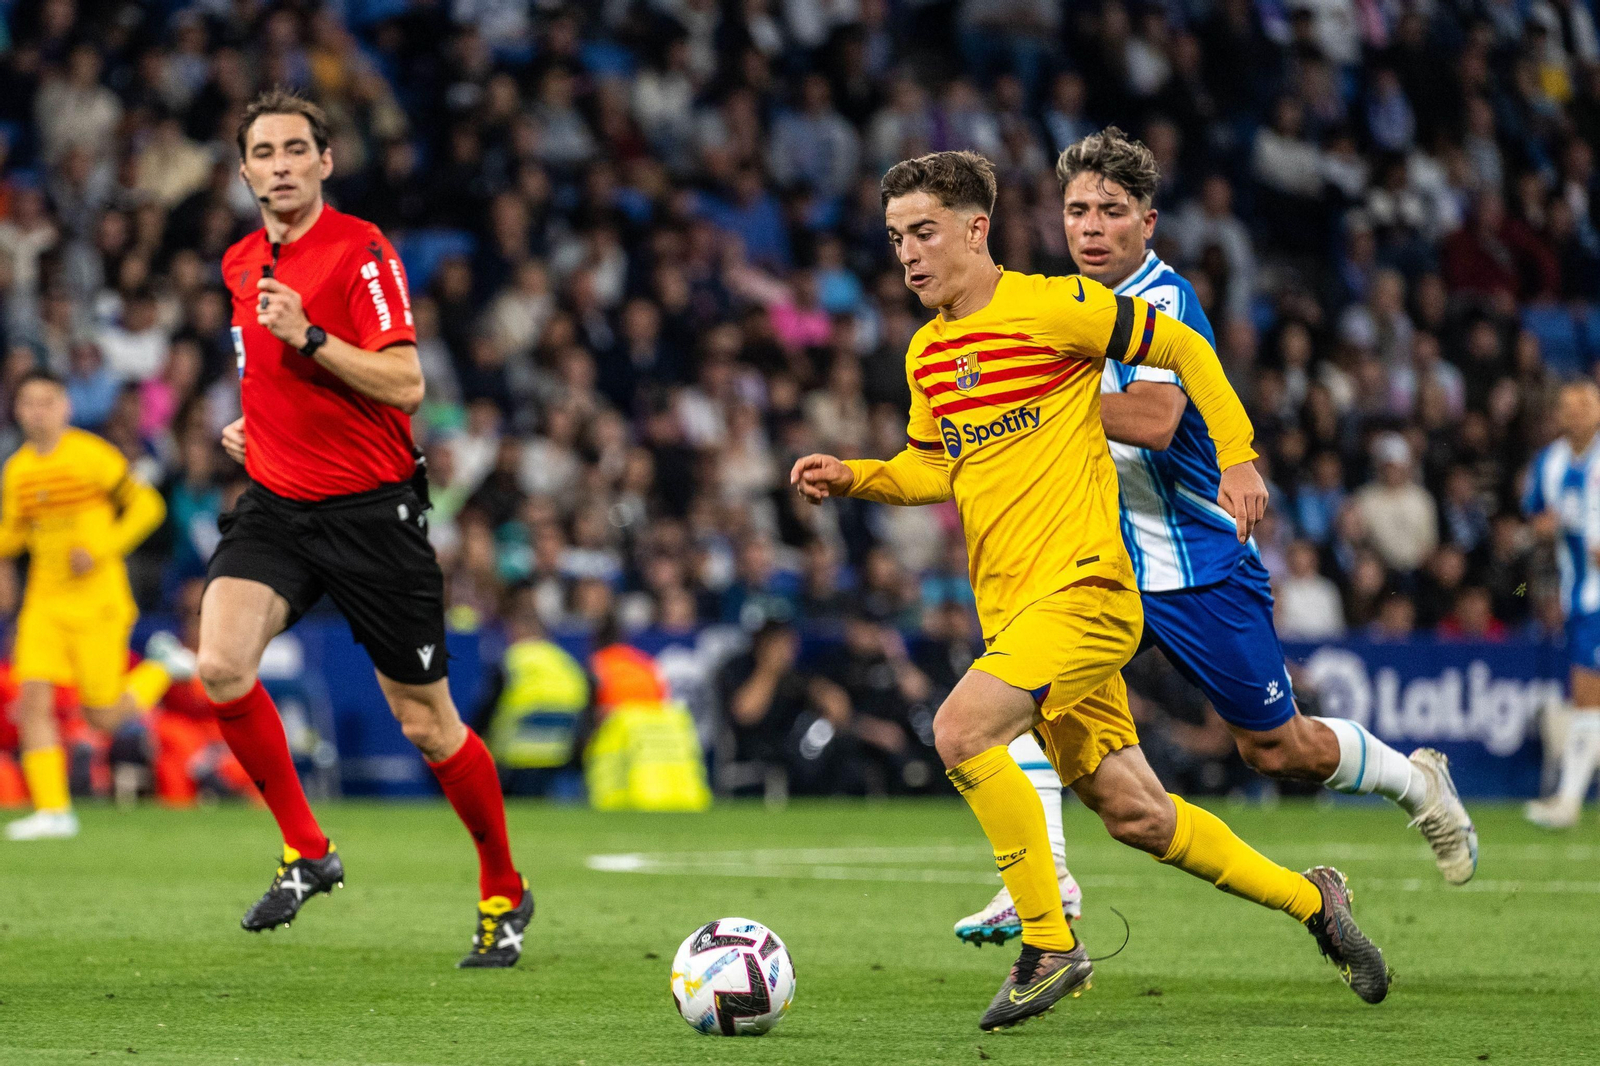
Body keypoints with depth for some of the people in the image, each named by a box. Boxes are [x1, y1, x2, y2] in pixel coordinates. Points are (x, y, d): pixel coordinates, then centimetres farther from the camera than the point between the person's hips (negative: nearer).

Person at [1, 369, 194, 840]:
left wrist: (100, 549, -16)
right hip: (45, 602, 5)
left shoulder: (91, 455, -9)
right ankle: (53, 810, -8)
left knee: (103, 717, -2)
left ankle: (163, 666, 26)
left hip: (97, 601, -5)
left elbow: (147, 506, -5)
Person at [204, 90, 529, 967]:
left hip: (370, 508, -5)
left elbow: (404, 385, -19)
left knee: (426, 724, 1)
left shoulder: (361, 252, -11)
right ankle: (305, 850, -4)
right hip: (274, 502, 5)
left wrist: (307, 336, -26)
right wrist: (253, 421, 12)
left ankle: (503, 893, 21)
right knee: (221, 665, -21)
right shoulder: (241, 263, 11)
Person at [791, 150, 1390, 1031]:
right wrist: (854, 478, 9)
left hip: (1079, 586, -8)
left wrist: (1236, 457, -5)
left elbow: (1185, 350, 0)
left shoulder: (1052, 308, -9)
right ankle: (1309, 900, 29)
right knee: (1131, 813, 11)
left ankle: (1050, 947, -17)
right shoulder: (926, 356, 13)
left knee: (961, 730, -27)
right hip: (1007, 609, 8)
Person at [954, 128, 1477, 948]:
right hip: (1104, 563, 7)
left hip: (1201, 568, -6)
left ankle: (1416, 781, 34)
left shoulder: (1165, 301, -18)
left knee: (1278, 750, 5)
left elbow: (1153, 420, -35)